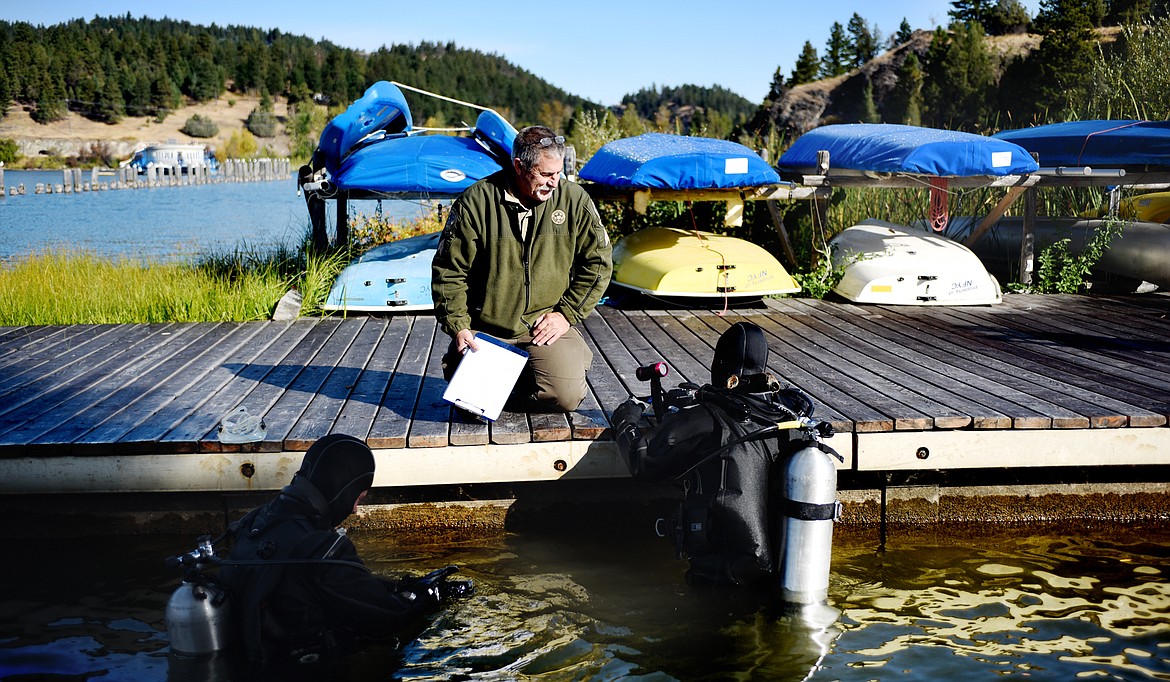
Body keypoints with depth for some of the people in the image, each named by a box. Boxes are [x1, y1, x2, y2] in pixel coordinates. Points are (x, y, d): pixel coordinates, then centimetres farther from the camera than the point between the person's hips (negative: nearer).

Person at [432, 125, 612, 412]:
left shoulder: (574, 200, -2)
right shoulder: (475, 202, -8)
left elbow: (597, 264, 6)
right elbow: (448, 272, -2)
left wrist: (566, 313, -2)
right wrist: (458, 327, -10)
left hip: (547, 326, 1)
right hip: (485, 328, -1)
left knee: (566, 396, -21)